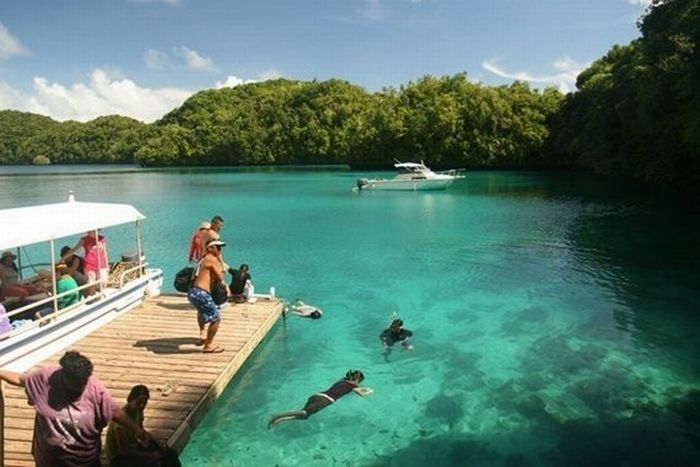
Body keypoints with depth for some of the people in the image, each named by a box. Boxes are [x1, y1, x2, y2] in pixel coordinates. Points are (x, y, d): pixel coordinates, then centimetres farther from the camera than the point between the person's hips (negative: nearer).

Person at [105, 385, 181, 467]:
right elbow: (124, 450, -28)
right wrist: (150, 455, -25)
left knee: (171, 454, -3)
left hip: (133, 447, 8)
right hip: (118, 457, -8)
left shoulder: (138, 411, -6)